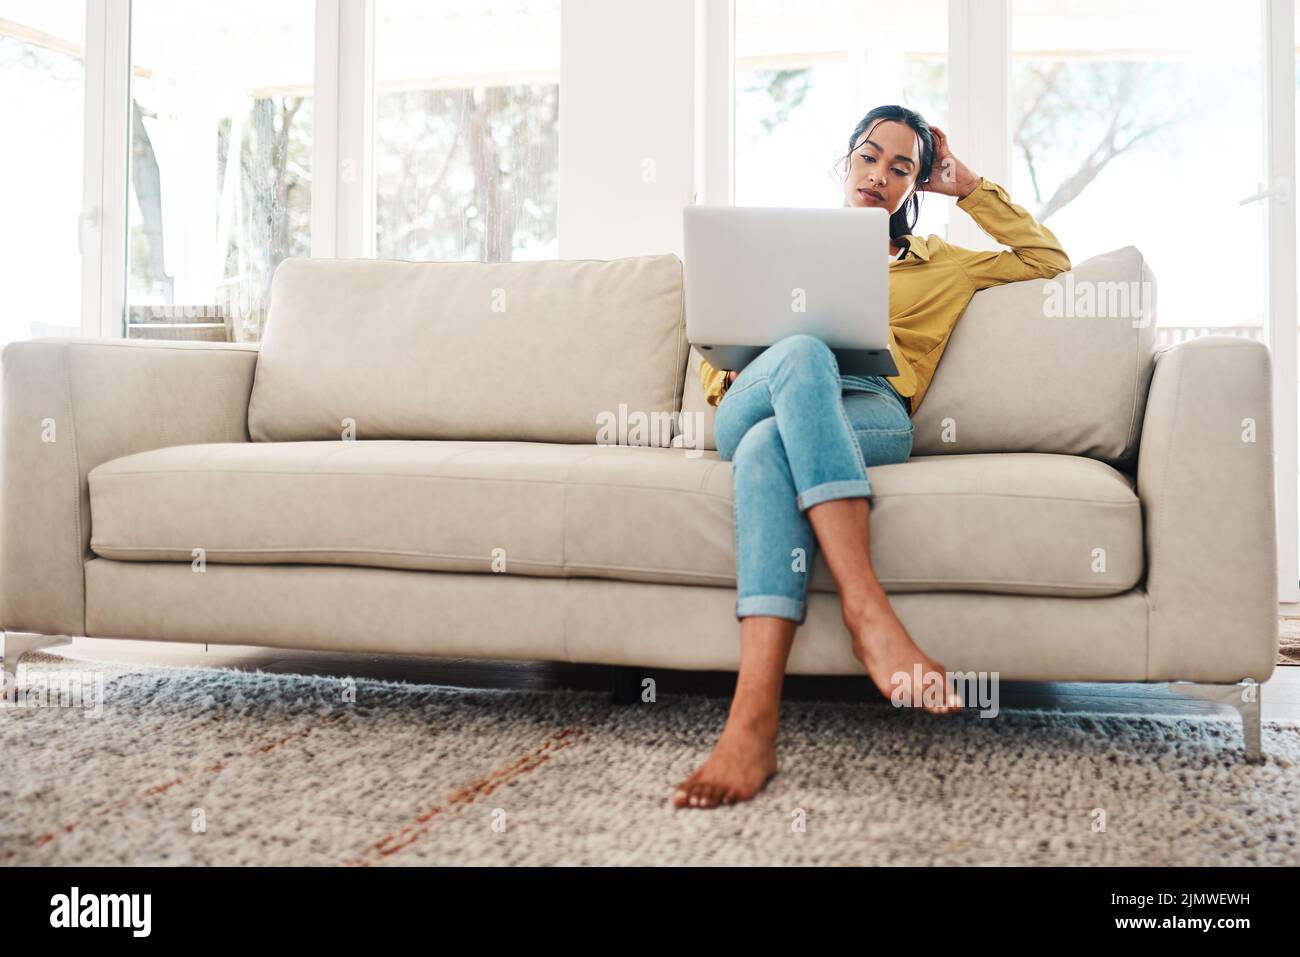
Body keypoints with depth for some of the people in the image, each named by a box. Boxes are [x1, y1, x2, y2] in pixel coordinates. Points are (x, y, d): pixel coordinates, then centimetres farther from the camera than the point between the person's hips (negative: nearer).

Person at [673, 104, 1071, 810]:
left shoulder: (934, 263, 33)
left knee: (767, 446, -39)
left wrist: (969, 187, 28)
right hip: (751, 405, 1)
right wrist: (727, 382, 2)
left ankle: (752, 725, -55)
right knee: (800, 353, -39)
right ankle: (868, 612, -51)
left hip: (869, 413, -1)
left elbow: (1049, 261, 30)